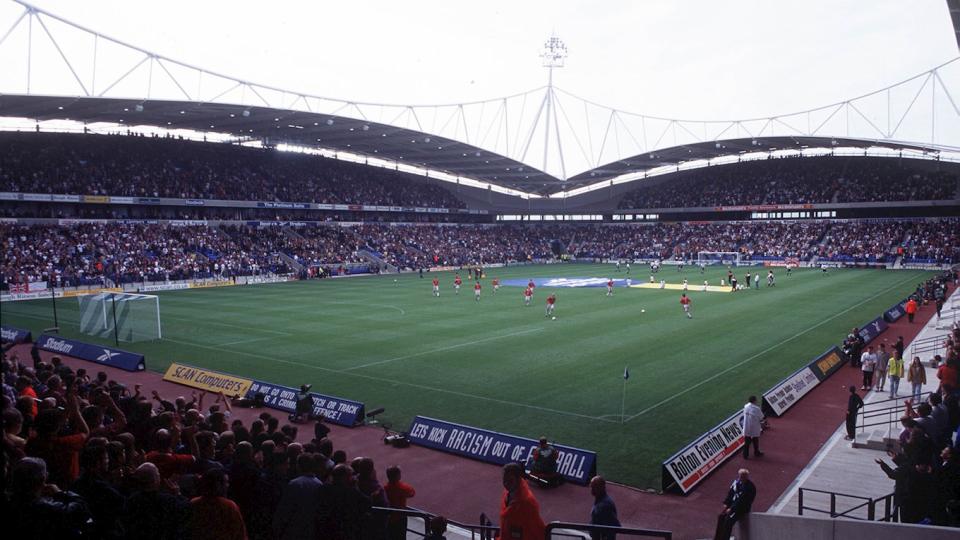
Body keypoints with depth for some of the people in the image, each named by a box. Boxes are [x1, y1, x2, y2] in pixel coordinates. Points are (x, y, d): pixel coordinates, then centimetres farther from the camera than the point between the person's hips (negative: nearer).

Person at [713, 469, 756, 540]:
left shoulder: (750, 487, -18)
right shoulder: (736, 482, 4)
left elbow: (742, 501, -20)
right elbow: (730, 493, 10)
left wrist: (731, 509, -20)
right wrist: (726, 504, -2)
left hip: (742, 509, -7)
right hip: (732, 505, 7)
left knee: (728, 519, -25)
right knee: (721, 517, -9)